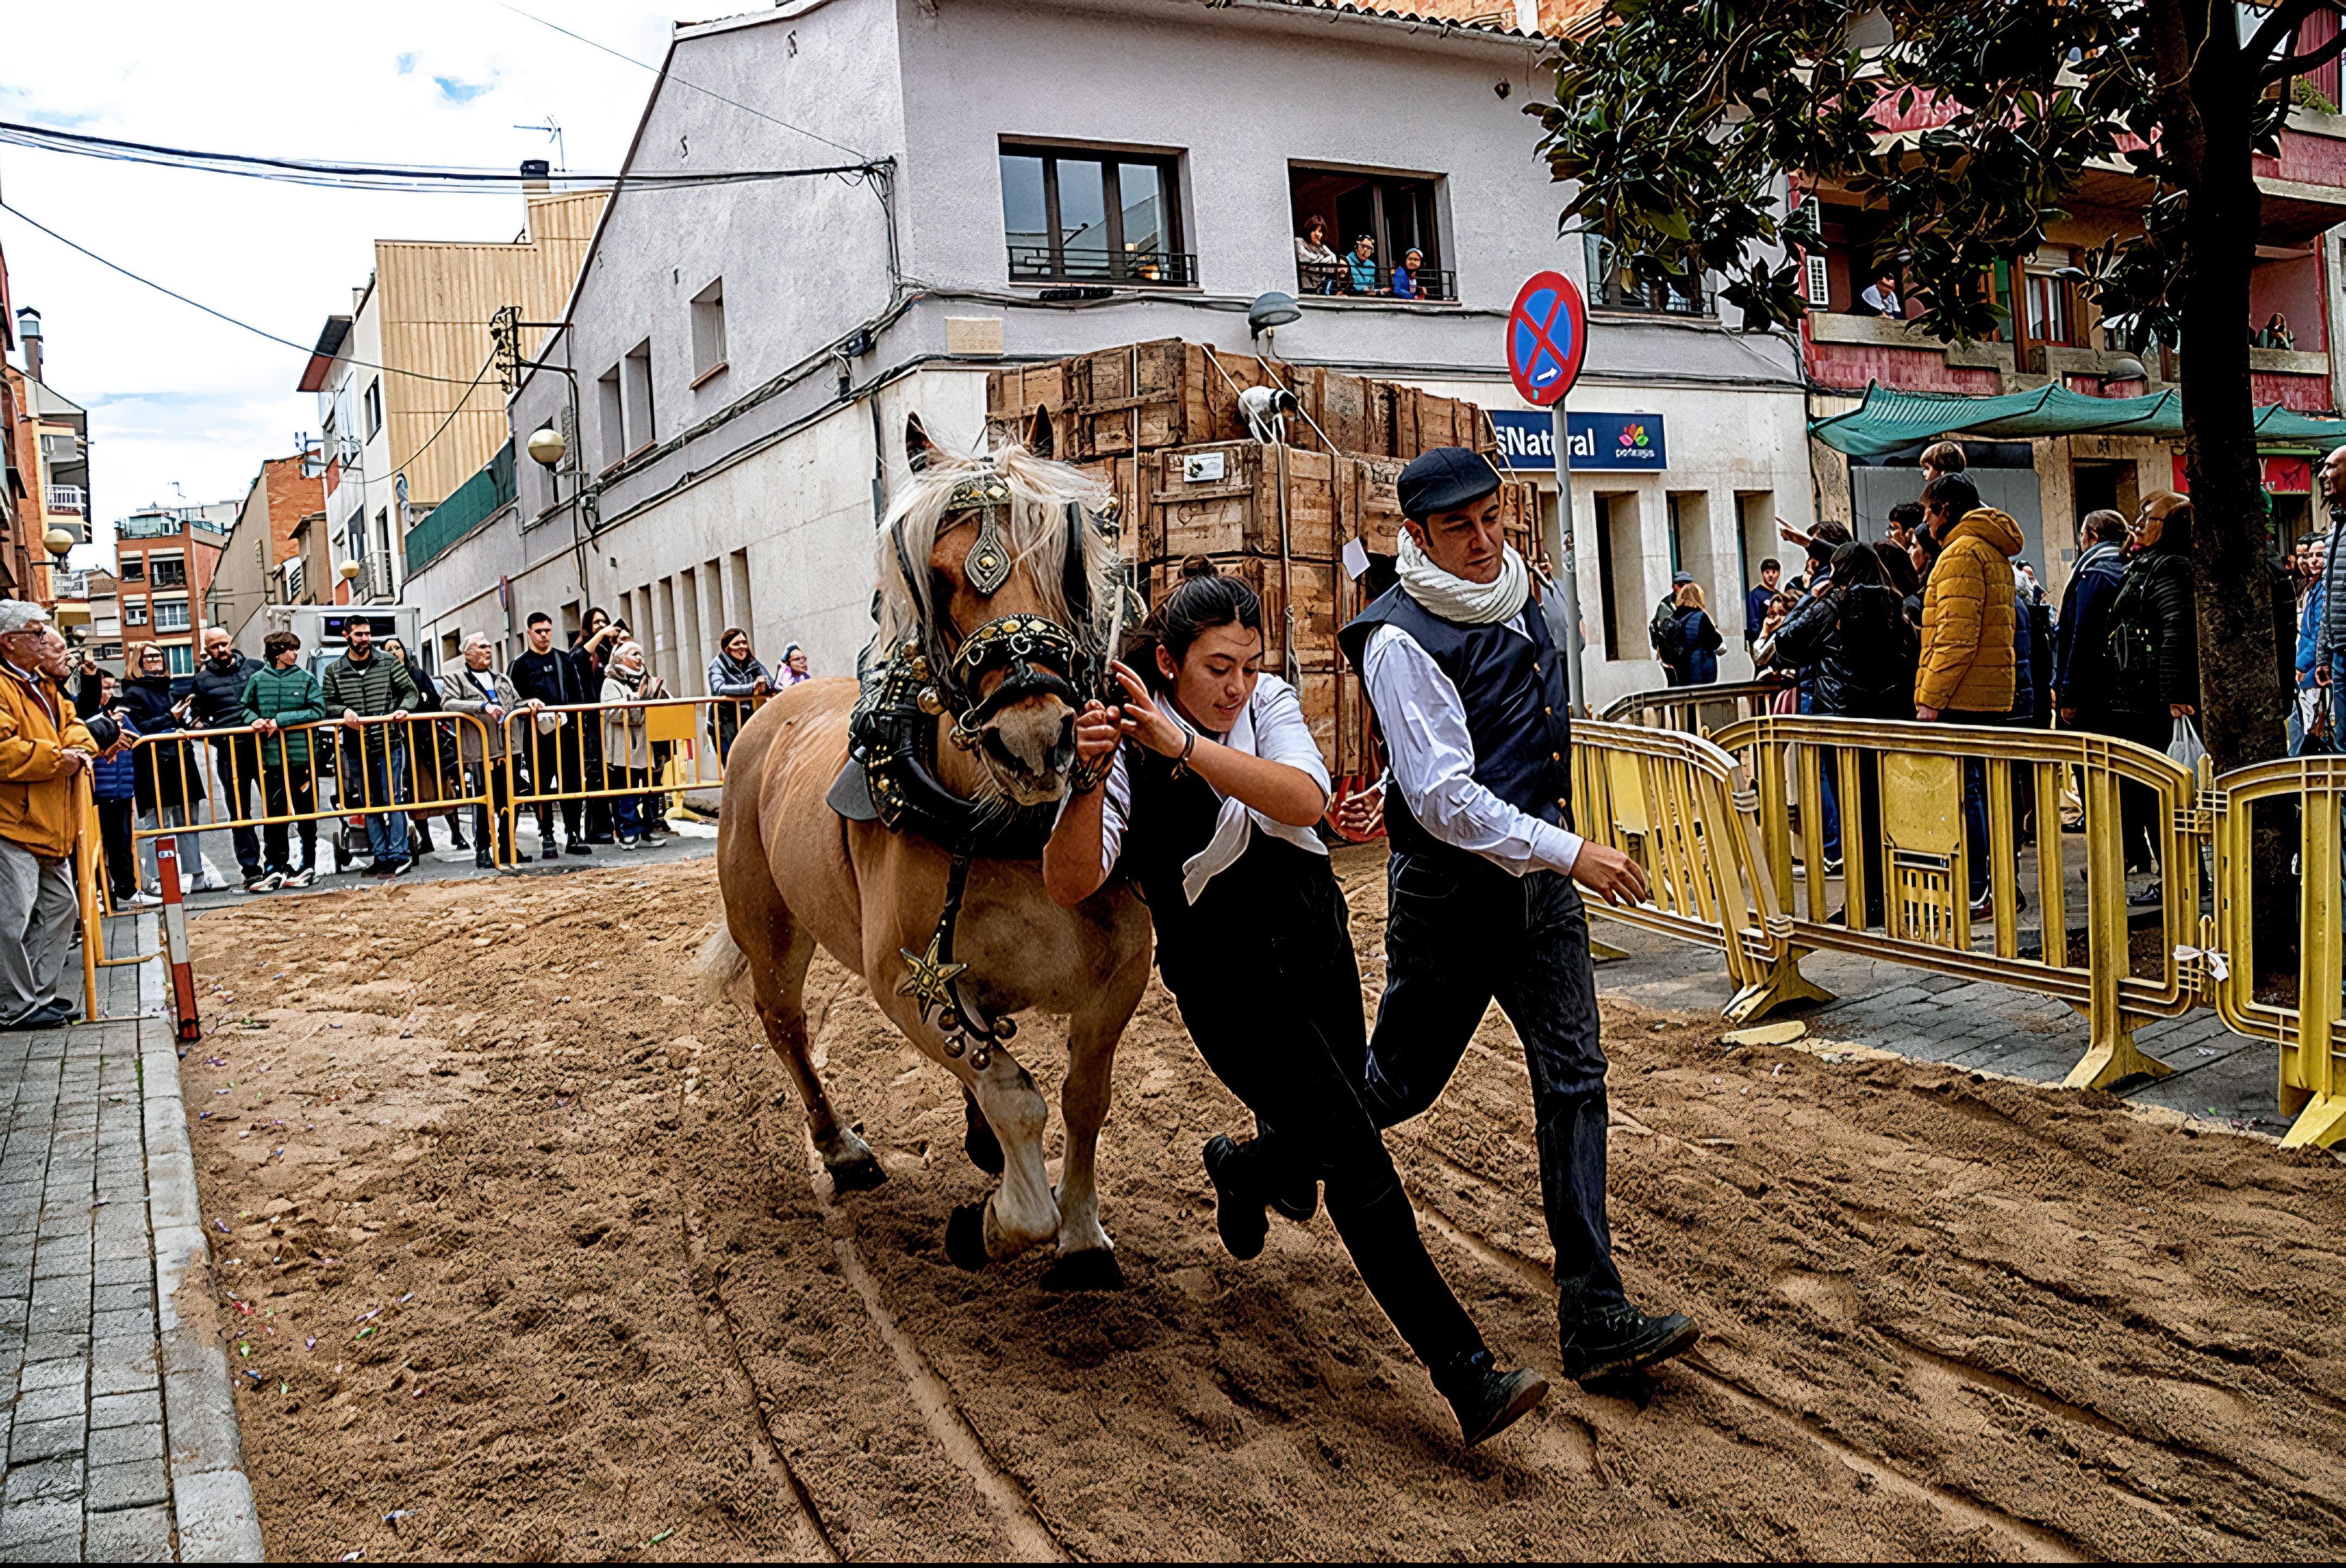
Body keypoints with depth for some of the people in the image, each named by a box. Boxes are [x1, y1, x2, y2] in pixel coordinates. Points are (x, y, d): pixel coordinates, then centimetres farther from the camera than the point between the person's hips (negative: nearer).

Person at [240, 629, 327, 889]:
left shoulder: (306, 679, 1)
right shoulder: (257, 680, 4)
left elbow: (317, 711, -8)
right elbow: (245, 707, 14)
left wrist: (281, 720, -13)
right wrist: (254, 720, -8)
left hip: (303, 757, -1)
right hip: (271, 758, 1)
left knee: (307, 814, 6)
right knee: (273, 815, 3)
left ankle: (308, 866, 16)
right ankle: (275, 868, 10)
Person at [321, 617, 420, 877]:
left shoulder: (389, 663, 3)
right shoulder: (334, 671, 7)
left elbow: (411, 692, 4)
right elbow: (327, 705, 7)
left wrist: (404, 709, -15)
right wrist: (343, 711, -14)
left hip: (389, 743, -2)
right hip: (356, 748, 3)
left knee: (393, 799, -4)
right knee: (369, 804, 6)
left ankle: (398, 855, -2)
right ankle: (382, 856, 12)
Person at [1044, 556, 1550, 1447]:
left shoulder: (1270, 703, -5)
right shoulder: (1130, 749, -15)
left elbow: (1305, 800, -26)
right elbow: (1070, 885, -25)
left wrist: (1185, 745, -36)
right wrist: (1090, 780, -40)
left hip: (1320, 954, 6)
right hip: (1231, 987, -5)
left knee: (1331, 1136, 19)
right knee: (1357, 1159, -12)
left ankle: (1241, 1168, 54)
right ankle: (1466, 1376, -7)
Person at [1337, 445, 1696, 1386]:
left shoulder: (1521, 598, 9)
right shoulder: (1402, 639, -17)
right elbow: (1443, 797, -23)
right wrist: (1567, 852, -25)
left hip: (1537, 884, 6)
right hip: (1450, 894, -6)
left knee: (1574, 1079, -2)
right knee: (1402, 1080, 9)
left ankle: (1593, 1317, 1)